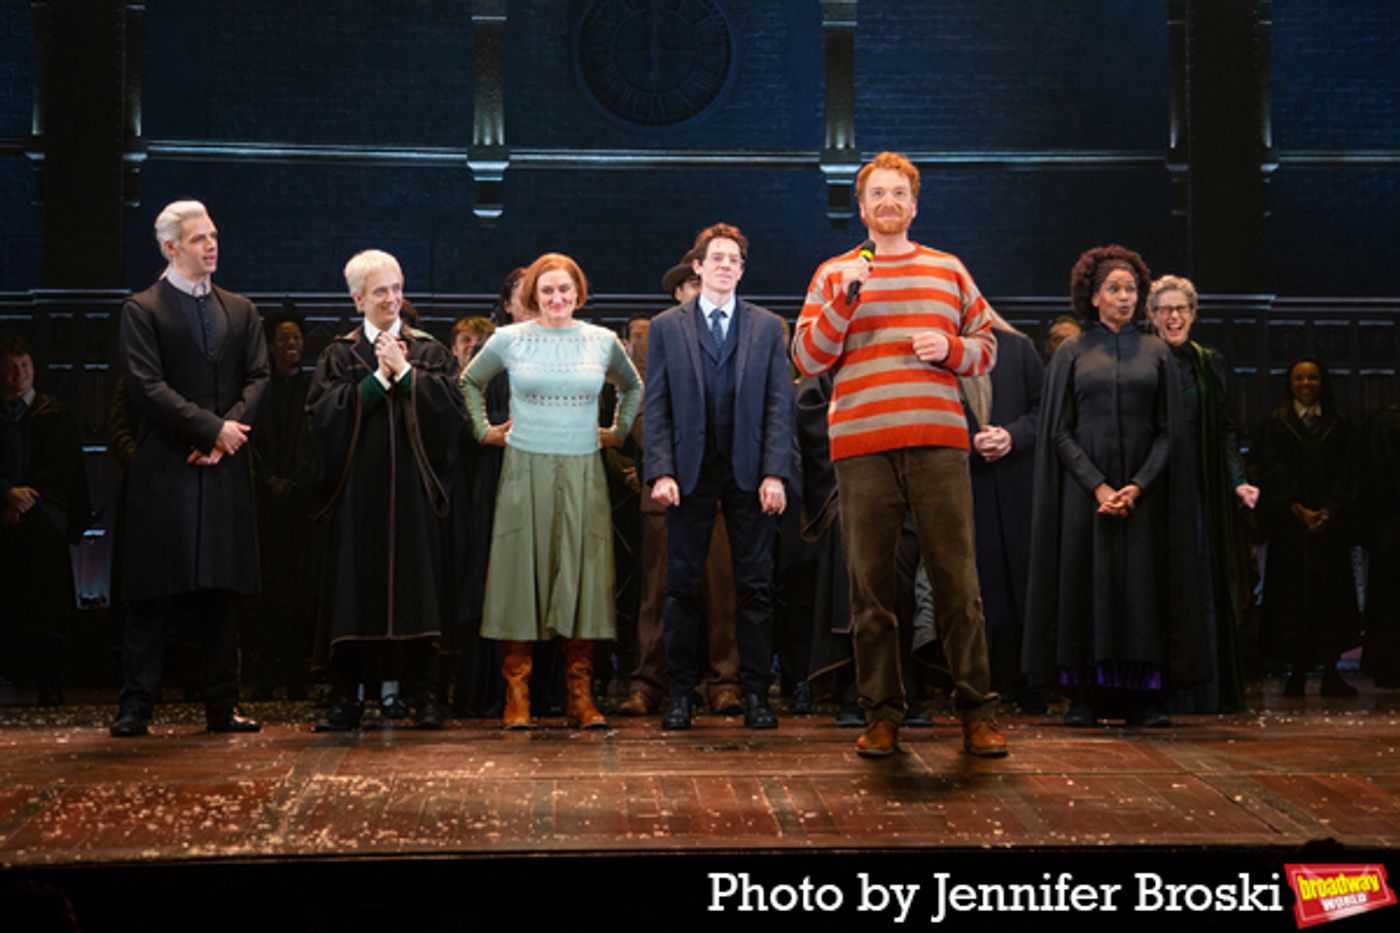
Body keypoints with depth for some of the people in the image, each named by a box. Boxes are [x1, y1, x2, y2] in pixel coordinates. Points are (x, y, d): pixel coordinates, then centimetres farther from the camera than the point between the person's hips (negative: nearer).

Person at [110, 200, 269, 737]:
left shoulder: (240, 310, 16)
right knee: (153, 594, -3)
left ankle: (223, 707, 10)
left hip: (226, 468, 4)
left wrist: (226, 436, -8)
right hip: (165, 470, -4)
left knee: (224, 592, 5)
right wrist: (213, 428, -13)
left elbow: (258, 379, 8)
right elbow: (147, 387, -9)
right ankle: (135, 707, 2)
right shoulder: (142, 310, 1)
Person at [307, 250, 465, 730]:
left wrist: (404, 372, -7)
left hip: (412, 487, 0)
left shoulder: (429, 350, 10)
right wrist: (380, 377, -8)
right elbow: (325, 413, -6)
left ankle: (424, 699, 4)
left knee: (416, 591, 0)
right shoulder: (339, 355, 9)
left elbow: (450, 407, -3)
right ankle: (344, 701, 5)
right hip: (359, 487, 0)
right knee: (353, 591, 0)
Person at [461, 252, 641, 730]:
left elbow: (632, 387, 26)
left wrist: (619, 431, 17)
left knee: (582, 575, 0)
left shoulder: (603, 341, 7)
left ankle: (581, 697, 5)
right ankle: (516, 696, 3)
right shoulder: (508, 340, 3)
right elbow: (469, 382, 19)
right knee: (521, 573, -2)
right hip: (525, 470, -1)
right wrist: (484, 430, 11)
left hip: (583, 472, 2)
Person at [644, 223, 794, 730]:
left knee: (755, 587, 1)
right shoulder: (666, 327, 8)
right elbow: (656, 405, 4)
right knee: (683, 586, 2)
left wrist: (775, 473, -5)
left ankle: (756, 694, 7)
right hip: (690, 471, 0)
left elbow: (780, 403, 5)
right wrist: (661, 472, -7)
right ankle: (681, 694, 10)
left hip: (749, 473, 1)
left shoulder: (767, 326, 10)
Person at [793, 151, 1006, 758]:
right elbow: (807, 359, 5)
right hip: (862, 447, 0)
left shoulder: (948, 271, 17)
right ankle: (882, 714, 8)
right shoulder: (834, 275, 13)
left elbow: (986, 349, 18)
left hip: (938, 441, 0)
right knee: (871, 584, 1)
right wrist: (845, 298, -7)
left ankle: (977, 712, 3)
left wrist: (951, 349, -3)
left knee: (957, 581, -3)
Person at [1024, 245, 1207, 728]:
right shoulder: (1071, 355, 6)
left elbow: (1170, 431, 4)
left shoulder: (1156, 353, 9)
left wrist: (1138, 486, -10)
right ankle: (1084, 696, 0)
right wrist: (1098, 486, -12)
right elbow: (1059, 431, 0)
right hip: (1083, 487, -1)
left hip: (1143, 490, 1)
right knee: (1085, 584, -4)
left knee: (1143, 585, -2)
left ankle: (1144, 695, 0)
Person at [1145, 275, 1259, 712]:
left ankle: (1206, 689, 3)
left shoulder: (1211, 365, 11)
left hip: (1202, 491, 2)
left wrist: (1238, 481, -6)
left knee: (1205, 584, -1)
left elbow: (1226, 431, 8)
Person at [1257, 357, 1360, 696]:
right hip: (1289, 524, -1)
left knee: (1331, 592, -1)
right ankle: (1297, 672, 0)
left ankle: (1331, 672, 3)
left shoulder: (1340, 425, 10)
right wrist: (1298, 510, -13)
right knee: (1293, 591, -4)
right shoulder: (1277, 423, 5)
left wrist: (1329, 510, -11)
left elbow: (1346, 473, 4)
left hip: (1331, 521, 1)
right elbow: (1273, 472, -2)